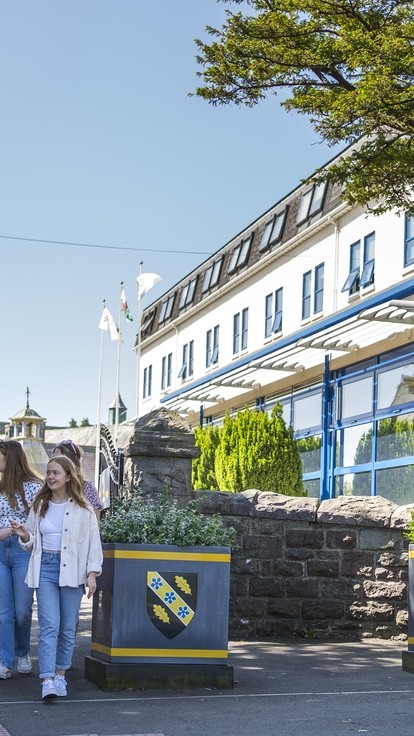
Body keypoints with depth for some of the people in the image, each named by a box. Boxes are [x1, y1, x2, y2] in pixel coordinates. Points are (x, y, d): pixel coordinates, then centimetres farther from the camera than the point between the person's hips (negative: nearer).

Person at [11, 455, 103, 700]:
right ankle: (47, 680, -15)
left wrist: (92, 573, -6)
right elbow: (33, 542, 18)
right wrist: (24, 535, -5)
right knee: (49, 625, -9)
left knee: (68, 628, 6)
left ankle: (60, 675, 20)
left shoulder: (82, 508, 0)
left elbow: (94, 542, 1)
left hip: (72, 570, -1)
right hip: (45, 568, 1)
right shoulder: (40, 506, 10)